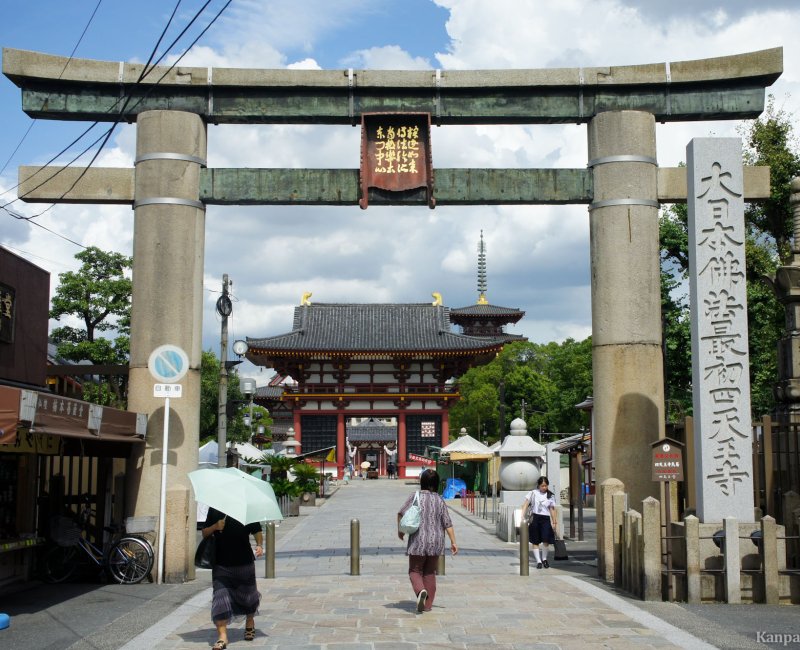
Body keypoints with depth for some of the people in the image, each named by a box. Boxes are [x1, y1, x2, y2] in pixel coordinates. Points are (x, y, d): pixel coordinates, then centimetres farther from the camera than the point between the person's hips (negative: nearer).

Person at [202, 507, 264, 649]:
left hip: (244, 562, 1)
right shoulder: (214, 510, 2)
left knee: (248, 595, 13)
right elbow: (204, 533, 6)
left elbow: (256, 531, 5)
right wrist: (215, 527, -15)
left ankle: (250, 622, 40)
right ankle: (222, 636, -12)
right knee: (220, 596, -13)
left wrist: (259, 545, -15)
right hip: (221, 564, 0)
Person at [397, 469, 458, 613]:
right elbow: (447, 523, 0)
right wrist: (453, 542, 3)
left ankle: (421, 591, -22)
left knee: (415, 571, 7)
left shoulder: (415, 497, -4)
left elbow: (401, 513, -11)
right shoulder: (440, 500, 2)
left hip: (418, 541, -3)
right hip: (435, 541, 3)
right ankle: (427, 605, 13)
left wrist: (400, 530, 5)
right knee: (430, 573, 14)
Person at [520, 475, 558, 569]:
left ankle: (544, 559, 12)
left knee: (546, 540, -10)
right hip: (535, 518, -1)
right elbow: (525, 504, 0)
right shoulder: (533, 493, 3)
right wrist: (522, 516, -9)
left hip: (546, 519, 1)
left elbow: (552, 509, 12)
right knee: (535, 541, 2)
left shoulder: (550, 496, 9)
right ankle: (538, 561, 9)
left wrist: (554, 522, 8)